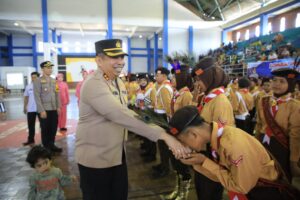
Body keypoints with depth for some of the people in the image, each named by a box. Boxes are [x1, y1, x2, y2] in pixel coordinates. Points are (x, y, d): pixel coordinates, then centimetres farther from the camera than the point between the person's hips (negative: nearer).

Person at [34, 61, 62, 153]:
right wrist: (42, 110, -15)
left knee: (54, 128, 10)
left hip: (54, 109, 5)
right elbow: (37, 97, -11)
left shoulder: (53, 81, 12)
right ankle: (46, 147, 19)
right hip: (44, 110, -5)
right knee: (45, 130, 6)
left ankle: (52, 145, 25)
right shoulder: (38, 81, -6)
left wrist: (58, 107, 7)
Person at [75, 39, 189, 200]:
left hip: (117, 154, 8)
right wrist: (163, 135, -40)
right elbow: (120, 115, -37)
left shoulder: (118, 82, 6)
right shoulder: (93, 84, -25)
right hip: (95, 158, -7)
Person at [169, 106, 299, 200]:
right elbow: (220, 175, -3)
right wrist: (196, 162, -18)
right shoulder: (214, 135, -12)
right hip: (243, 185, 6)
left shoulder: (234, 144, -35)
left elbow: (241, 187, -23)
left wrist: (204, 162, -25)